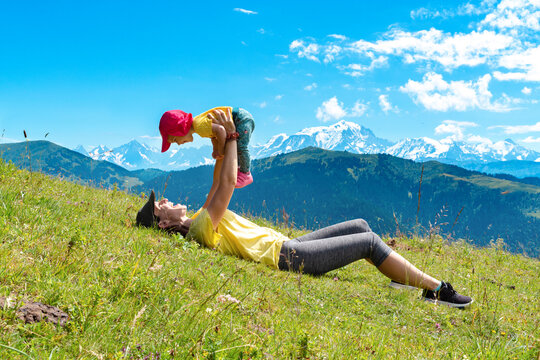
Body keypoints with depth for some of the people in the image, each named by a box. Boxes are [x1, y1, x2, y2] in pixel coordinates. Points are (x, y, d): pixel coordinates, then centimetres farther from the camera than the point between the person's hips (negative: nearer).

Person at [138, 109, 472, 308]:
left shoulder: (196, 222, 11)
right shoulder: (201, 228, -18)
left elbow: (218, 184, 20)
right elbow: (227, 184, -23)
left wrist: (221, 147, 9)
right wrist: (231, 138, -13)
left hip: (287, 246, 10)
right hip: (287, 256, -10)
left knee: (360, 226, 12)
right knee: (370, 241, -10)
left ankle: (401, 277, 21)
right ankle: (437, 288, -3)